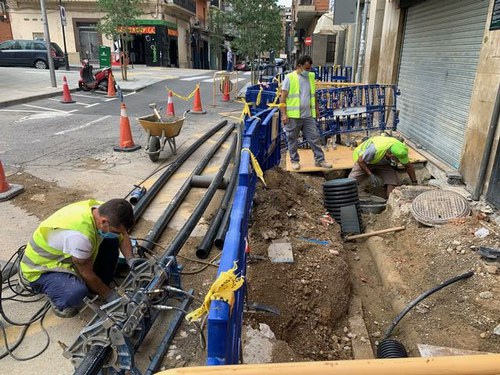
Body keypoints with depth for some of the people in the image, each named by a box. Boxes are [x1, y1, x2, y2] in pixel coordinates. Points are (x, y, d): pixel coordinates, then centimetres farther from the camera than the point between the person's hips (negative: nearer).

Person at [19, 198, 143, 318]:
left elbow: (123, 235, 2)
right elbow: (86, 274, -23)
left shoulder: (103, 210, -18)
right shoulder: (80, 234, -40)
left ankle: (100, 286, 7)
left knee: (111, 241, -7)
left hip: (63, 257, 8)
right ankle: (59, 299, -1)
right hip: (39, 270, -7)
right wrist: (108, 294, -10)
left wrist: (130, 259, -15)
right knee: (77, 292, -35)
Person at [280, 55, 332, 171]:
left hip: (308, 115, 4)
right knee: (292, 139, 6)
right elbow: (283, 97, -8)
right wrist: (284, 114, -14)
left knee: (315, 138, 5)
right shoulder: (289, 78, -6)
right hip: (293, 116, -4)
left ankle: (320, 160, 13)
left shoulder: (311, 77, 11)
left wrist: (316, 109, 20)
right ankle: (295, 161, 20)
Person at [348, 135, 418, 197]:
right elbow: (360, 161, -25)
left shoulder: (400, 150, -25)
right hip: (364, 161, -4)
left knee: (392, 181, -21)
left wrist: (414, 183, -4)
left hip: (383, 163, 4)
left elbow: (409, 166, -7)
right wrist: (370, 175, -32)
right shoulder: (375, 149, -41)